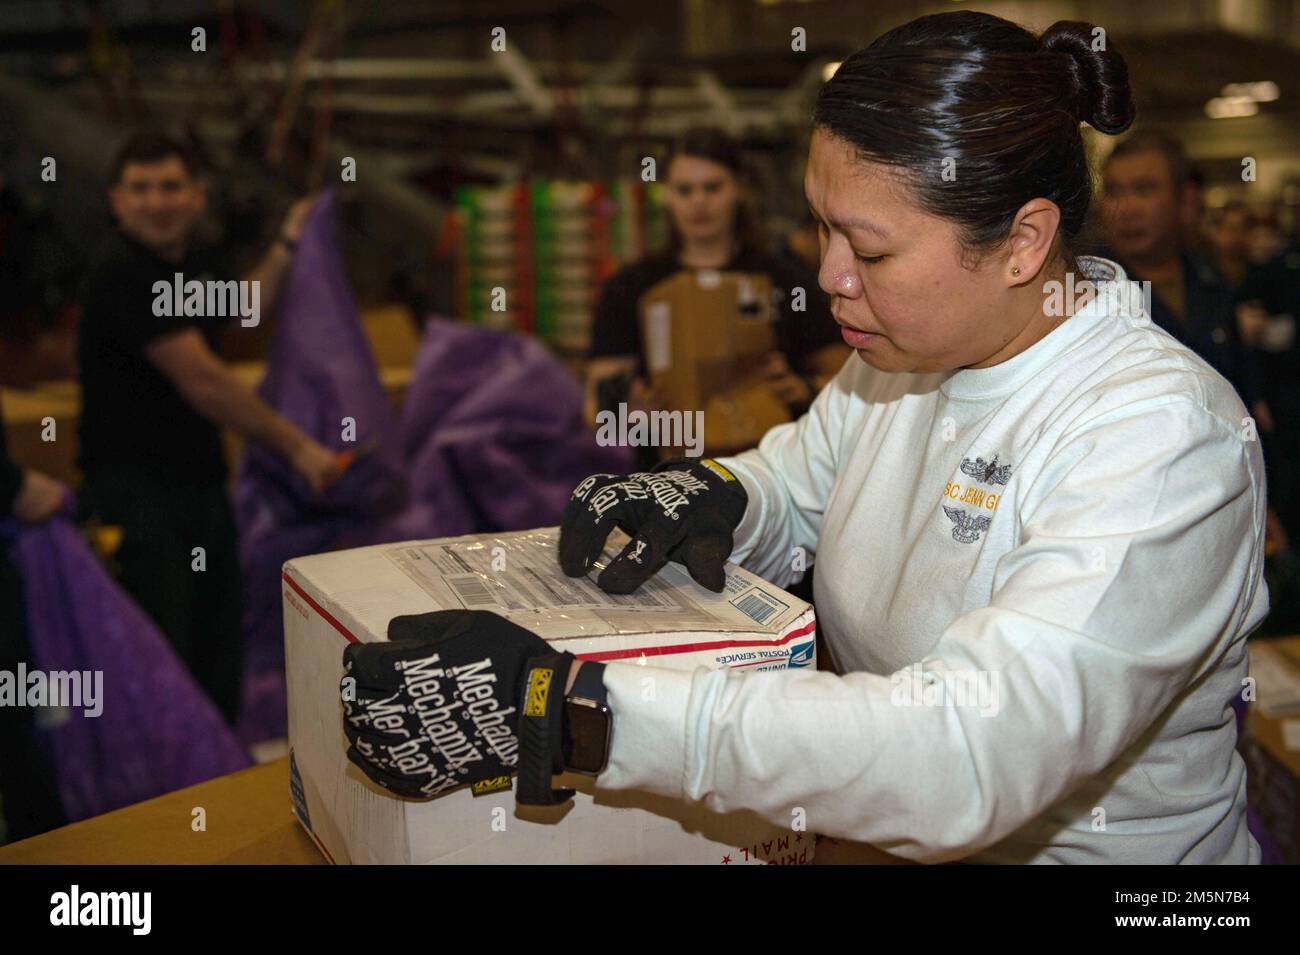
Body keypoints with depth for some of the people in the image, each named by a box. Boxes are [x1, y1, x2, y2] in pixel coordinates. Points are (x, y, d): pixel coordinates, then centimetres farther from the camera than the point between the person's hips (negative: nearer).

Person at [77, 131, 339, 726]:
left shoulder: (194, 262, 10)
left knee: (219, 652, 16)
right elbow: (201, 381, -20)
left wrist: (287, 246, 29)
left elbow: (238, 314, 33)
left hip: (201, 483, 9)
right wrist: (297, 447, -14)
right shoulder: (121, 272, -17)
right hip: (137, 492, -9)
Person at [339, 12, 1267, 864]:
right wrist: (708, 496, -10)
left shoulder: (1163, 438, -24)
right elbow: (790, 488, 15)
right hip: (878, 831, 6)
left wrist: (572, 707, -38)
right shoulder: (902, 357, 0)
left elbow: (967, 760, -34)